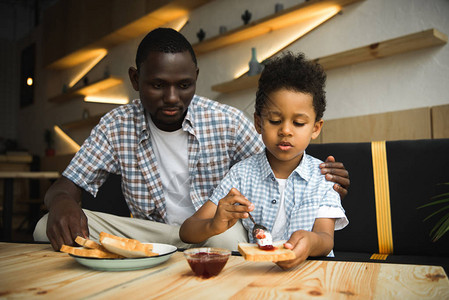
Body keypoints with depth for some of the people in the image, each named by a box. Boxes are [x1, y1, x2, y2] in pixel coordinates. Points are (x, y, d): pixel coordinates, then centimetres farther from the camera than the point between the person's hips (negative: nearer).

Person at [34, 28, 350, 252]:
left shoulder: (228, 122, -10)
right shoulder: (116, 126, -5)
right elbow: (66, 185, -2)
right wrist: (61, 202, -28)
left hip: (215, 232, -2)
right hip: (150, 234, 3)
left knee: (228, 236, -39)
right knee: (53, 229, -17)